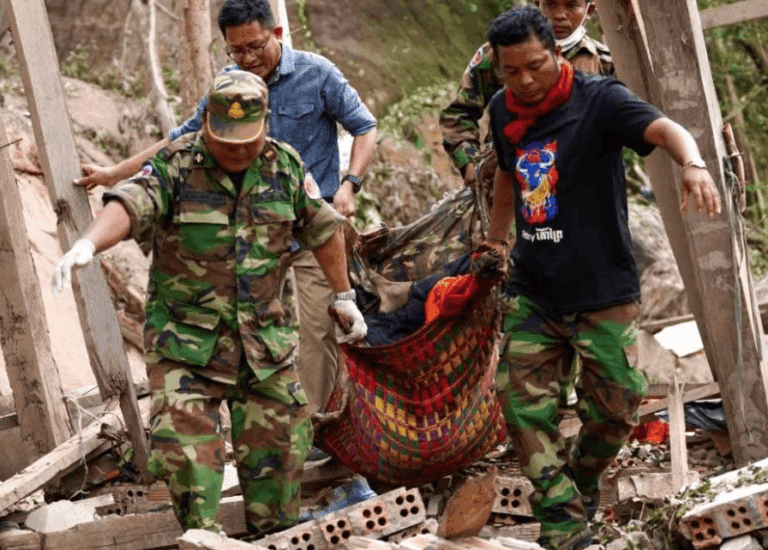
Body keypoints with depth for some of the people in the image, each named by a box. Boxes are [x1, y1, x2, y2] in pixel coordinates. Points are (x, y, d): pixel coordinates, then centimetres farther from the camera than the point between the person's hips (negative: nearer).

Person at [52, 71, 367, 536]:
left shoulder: (285, 167, 3)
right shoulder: (175, 167, -9)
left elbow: (322, 228, 15)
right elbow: (129, 204, -27)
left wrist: (344, 296, 21)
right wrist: (88, 244, -47)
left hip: (265, 341, 3)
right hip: (186, 342, -3)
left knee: (279, 447, 7)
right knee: (186, 449, -12)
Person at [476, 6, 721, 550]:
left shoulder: (600, 99, -13)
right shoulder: (503, 110, 5)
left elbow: (662, 128, -31)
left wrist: (693, 164, -53)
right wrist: (497, 236, 35)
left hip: (602, 289, -4)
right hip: (533, 291, 4)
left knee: (614, 410, 3)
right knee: (524, 404, -5)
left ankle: (583, 483, 32)